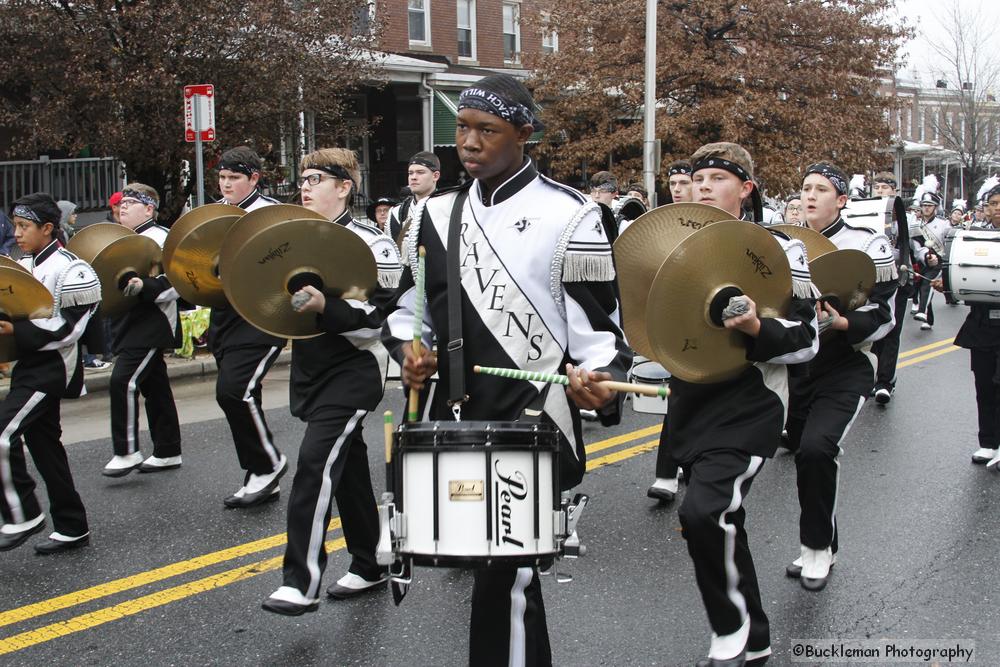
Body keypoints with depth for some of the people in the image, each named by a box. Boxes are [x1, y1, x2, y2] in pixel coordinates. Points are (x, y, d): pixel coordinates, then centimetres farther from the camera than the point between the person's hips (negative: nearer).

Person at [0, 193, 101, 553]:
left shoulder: (70, 269, -12)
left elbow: (66, 328, -17)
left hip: (51, 367, -9)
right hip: (30, 366, 9)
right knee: (44, 445, 11)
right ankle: (72, 528, 19)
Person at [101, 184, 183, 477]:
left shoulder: (160, 239, -12)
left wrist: (144, 286, -32)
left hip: (152, 326, -9)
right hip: (133, 326, 9)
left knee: (123, 382, -17)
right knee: (155, 387, 12)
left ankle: (127, 452, -10)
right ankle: (167, 453, 19)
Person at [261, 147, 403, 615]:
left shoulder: (369, 244, -12)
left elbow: (380, 318, -19)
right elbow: (285, 305, 26)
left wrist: (324, 307, -30)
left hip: (353, 370, -8)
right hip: (312, 369, 8)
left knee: (316, 462, -18)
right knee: (348, 468, 14)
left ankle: (301, 583, -16)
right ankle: (368, 566, 26)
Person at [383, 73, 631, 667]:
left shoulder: (567, 215, -6)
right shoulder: (438, 214, 10)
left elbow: (597, 322, -6)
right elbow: (410, 306, 18)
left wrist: (597, 378, -25)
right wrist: (410, 348, -3)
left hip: (531, 424, -5)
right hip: (453, 422, 6)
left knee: (505, 575, -9)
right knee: (501, 567, 15)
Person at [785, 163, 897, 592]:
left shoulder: (868, 246, -6)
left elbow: (883, 317, -9)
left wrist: (843, 324, -26)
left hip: (846, 369, -6)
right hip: (798, 365, 6)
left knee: (816, 448, -24)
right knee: (804, 453, 10)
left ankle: (817, 548, -5)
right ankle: (818, 549, 29)